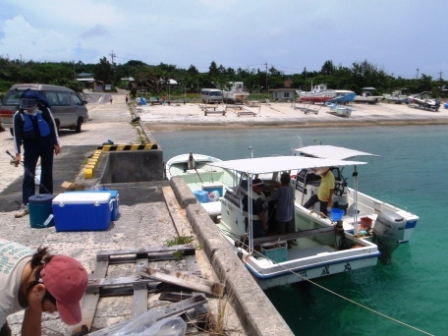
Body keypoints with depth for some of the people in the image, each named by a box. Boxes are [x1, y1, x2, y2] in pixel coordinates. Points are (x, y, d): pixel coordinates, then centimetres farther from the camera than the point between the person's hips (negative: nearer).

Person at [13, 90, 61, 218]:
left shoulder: (44, 110, -9)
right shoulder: (19, 115, -8)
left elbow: (53, 126, 0)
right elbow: (17, 134, -7)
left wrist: (56, 143, 0)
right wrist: (17, 153, -11)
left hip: (46, 144, 0)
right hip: (30, 146, 0)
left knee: (47, 173, 7)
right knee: (28, 175, -3)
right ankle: (26, 204, -1)